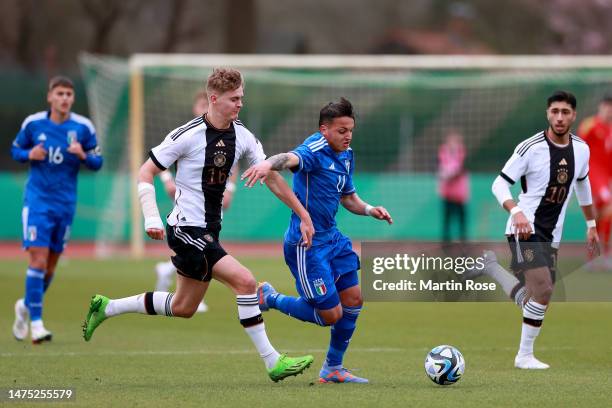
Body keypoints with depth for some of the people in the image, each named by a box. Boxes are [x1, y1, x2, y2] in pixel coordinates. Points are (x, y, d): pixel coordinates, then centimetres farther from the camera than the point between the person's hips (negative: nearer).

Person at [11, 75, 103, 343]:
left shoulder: (83, 127, -2)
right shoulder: (33, 123, -3)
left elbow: (97, 163, 4)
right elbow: (15, 150, 10)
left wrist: (82, 155, -18)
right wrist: (29, 154, -12)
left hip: (65, 203, 3)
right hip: (37, 200, -3)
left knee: (51, 264, 11)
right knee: (38, 260, -14)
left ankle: (27, 306, 36)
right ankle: (36, 323, -12)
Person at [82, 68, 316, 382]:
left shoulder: (242, 137, 2)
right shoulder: (188, 135, -16)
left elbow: (271, 178, 8)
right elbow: (145, 173, -9)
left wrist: (303, 215, 5)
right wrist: (152, 218, -20)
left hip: (208, 231, 8)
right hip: (186, 229, -8)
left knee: (183, 307, 16)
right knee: (245, 281, -20)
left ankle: (106, 307, 32)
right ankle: (272, 362, -14)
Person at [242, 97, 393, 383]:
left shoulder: (346, 156, 9)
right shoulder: (315, 150, -20)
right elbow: (292, 158, -44)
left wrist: (368, 209, 2)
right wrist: (269, 164, -67)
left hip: (331, 238, 9)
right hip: (306, 244, -9)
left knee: (353, 301, 10)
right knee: (331, 315, -6)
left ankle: (333, 368, 26)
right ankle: (270, 298, 16)